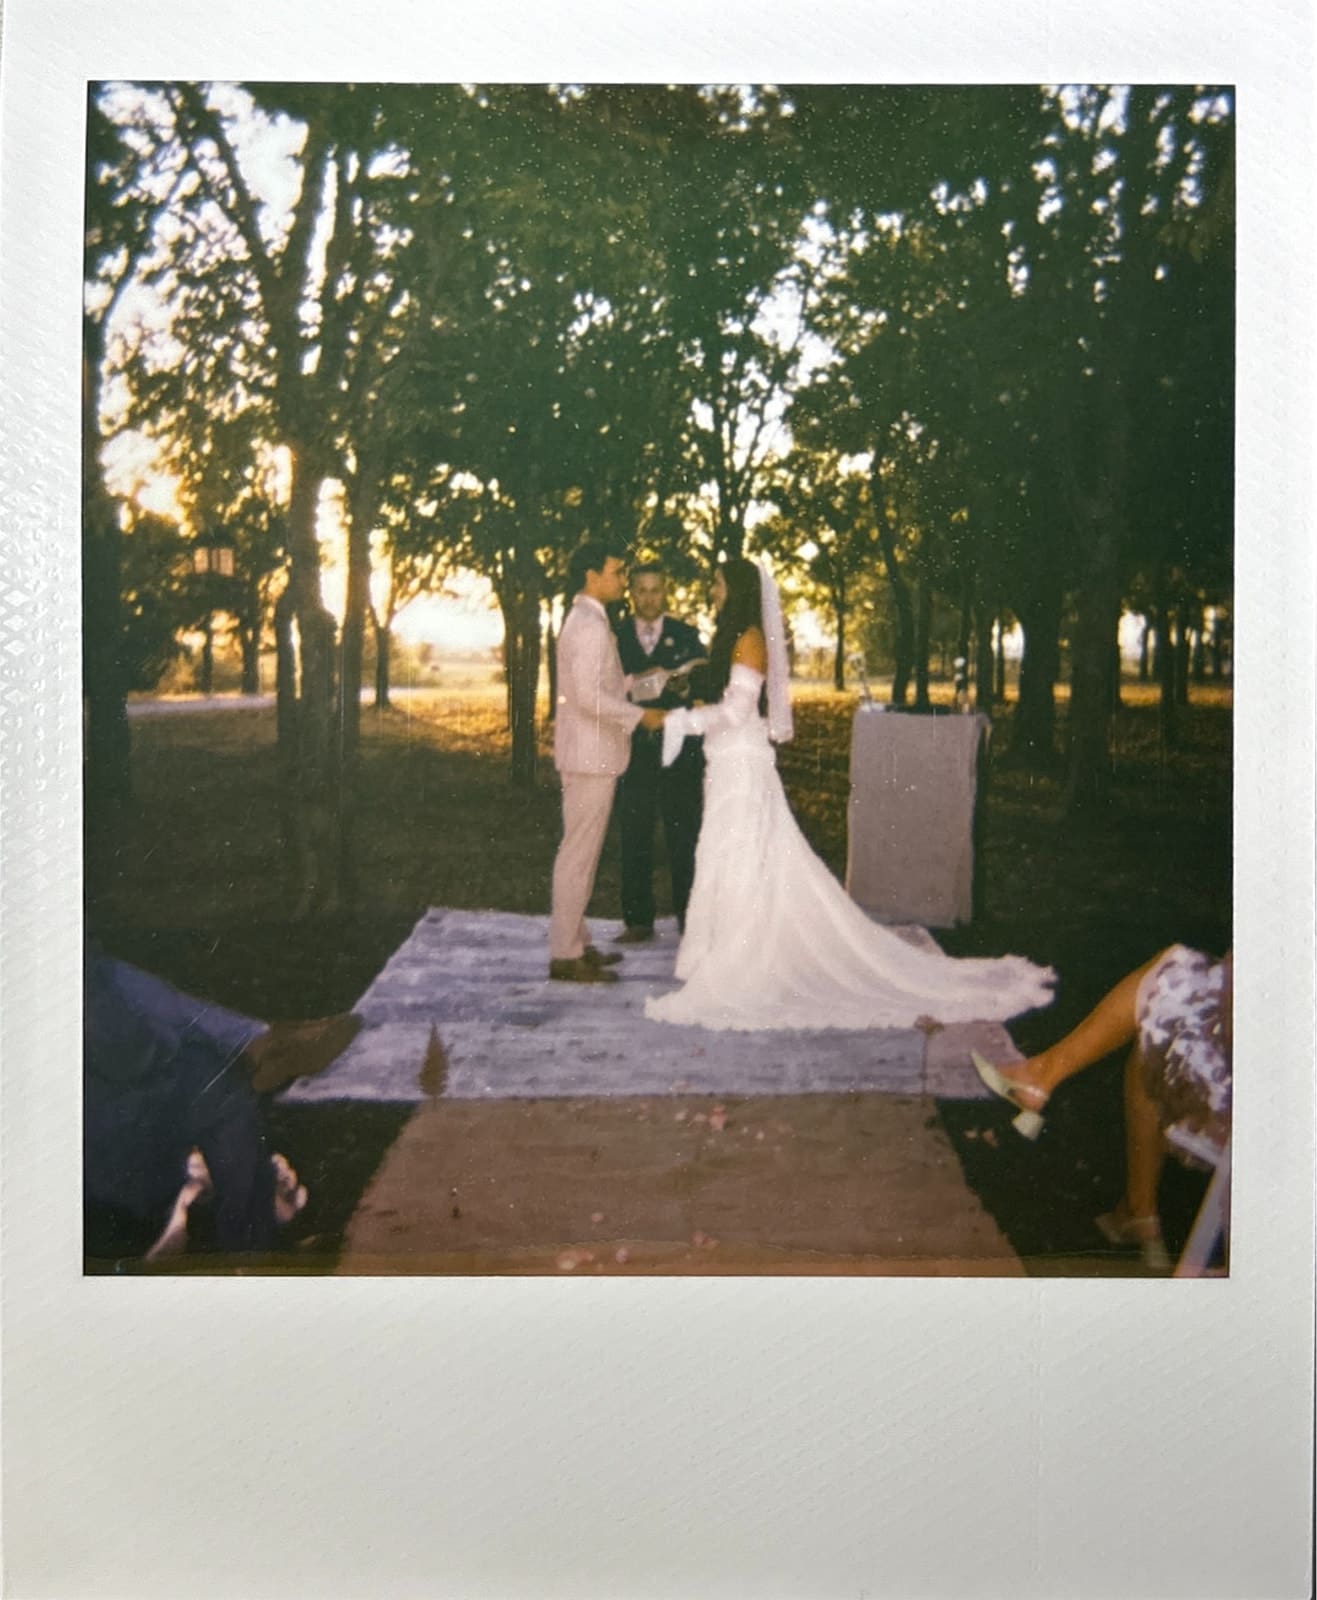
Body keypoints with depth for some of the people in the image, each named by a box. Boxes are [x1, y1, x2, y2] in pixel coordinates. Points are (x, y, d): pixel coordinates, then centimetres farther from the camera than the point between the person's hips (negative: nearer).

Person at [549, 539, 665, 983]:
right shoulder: (591, 625, -17)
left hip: (590, 754, 11)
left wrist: (649, 681, 14)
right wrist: (640, 715, -15)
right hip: (591, 756, -11)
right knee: (578, 855, -5)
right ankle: (565, 955, 0)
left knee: (581, 853, 15)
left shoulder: (585, 621, 16)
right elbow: (590, 697, -24)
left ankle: (576, 942, 24)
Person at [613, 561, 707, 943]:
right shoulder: (615, 637, 7)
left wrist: (686, 688, -19)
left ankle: (690, 920, 9)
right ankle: (638, 921, 13)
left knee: (684, 838, 1)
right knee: (634, 840, 5)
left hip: (680, 752, -1)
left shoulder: (687, 636, 7)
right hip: (634, 752, 1)